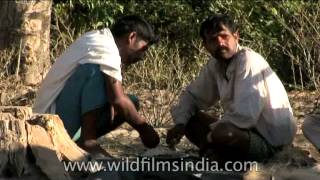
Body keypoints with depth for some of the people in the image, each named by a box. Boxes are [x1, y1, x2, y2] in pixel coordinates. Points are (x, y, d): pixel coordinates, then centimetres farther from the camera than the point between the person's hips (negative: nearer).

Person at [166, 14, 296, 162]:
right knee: (190, 120, 4)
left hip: (270, 141, -8)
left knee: (221, 134, -35)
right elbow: (192, 96, 16)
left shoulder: (249, 62, -20)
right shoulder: (215, 66, 3)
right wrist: (180, 124, -4)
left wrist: (209, 138, -18)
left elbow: (245, 115, -29)